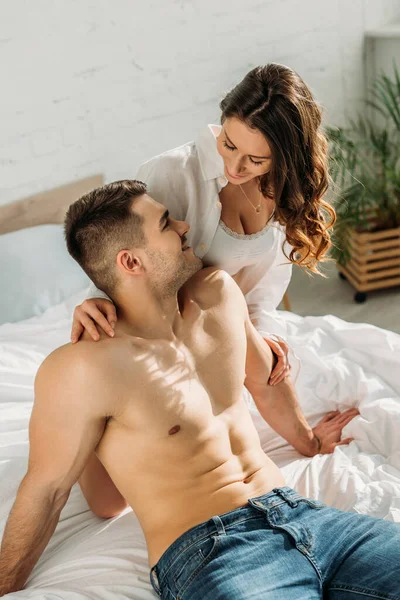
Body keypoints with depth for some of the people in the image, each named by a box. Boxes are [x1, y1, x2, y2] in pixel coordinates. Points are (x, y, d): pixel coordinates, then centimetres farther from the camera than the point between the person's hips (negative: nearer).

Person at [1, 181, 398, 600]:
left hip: (298, 513, 7)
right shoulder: (83, 369, -15)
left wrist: (308, 440, 41)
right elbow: (46, 487, -3)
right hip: (207, 549, -7)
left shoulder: (218, 293, 7)